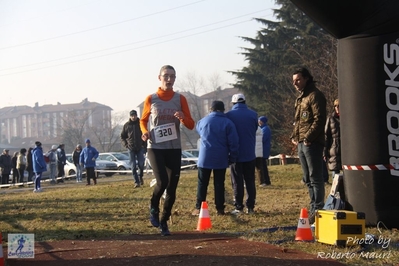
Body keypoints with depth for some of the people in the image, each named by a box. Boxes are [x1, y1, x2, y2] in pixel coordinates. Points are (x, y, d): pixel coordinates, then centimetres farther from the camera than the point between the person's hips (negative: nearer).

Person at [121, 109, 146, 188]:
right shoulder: (126, 125, 4)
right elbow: (122, 136, 10)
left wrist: (144, 145, 0)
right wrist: (126, 145, -4)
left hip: (140, 148, 0)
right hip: (131, 148, 0)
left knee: (141, 164, -6)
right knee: (133, 166, -3)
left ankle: (140, 177, 21)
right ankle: (136, 181, 0)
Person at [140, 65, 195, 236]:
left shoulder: (180, 99, 3)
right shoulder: (151, 99, 1)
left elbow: (191, 125, 4)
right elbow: (143, 120, 14)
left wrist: (183, 118, -18)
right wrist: (145, 132, -7)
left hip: (174, 149, 2)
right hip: (155, 148, -2)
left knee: (172, 188, 3)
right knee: (162, 181, -20)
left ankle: (164, 222, 20)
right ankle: (154, 207, 11)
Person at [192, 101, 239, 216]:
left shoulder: (203, 121, 2)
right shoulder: (228, 123, -5)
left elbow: (198, 130, 25)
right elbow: (233, 143, -6)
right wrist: (232, 158, 3)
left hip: (205, 158, 1)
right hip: (221, 159, 0)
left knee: (202, 183, 6)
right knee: (219, 184, 6)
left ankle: (198, 208, 2)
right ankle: (220, 208, 6)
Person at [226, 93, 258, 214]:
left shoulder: (229, 115, -6)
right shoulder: (253, 114, 0)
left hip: (235, 154, -2)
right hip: (250, 154, 2)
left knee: (237, 182, 3)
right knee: (250, 181, 8)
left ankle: (239, 207, 1)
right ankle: (250, 207, 6)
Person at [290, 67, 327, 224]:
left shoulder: (315, 95, -9)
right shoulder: (300, 98, 21)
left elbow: (319, 119, -17)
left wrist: (308, 137, -19)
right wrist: (294, 136, 13)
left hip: (312, 143, -10)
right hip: (301, 143, 10)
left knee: (315, 178, -9)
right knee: (308, 179, 13)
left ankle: (317, 210, -9)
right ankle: (313, 208, 18)